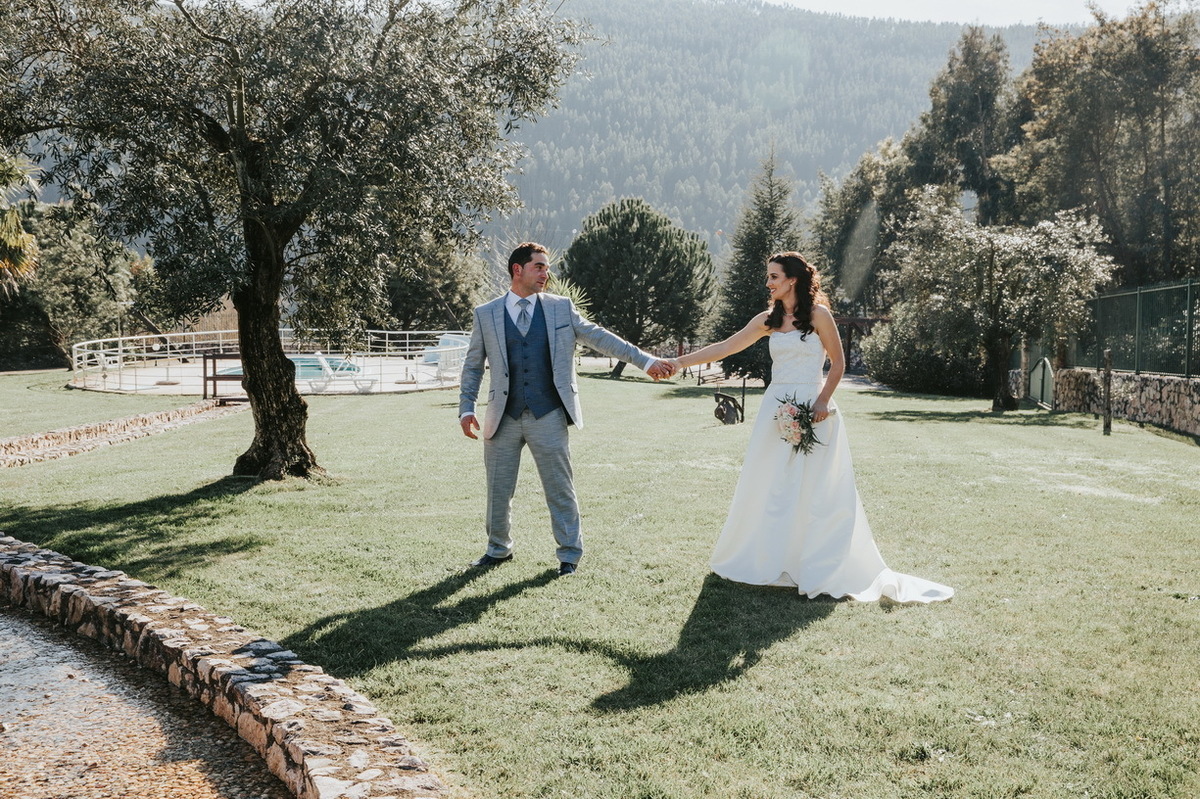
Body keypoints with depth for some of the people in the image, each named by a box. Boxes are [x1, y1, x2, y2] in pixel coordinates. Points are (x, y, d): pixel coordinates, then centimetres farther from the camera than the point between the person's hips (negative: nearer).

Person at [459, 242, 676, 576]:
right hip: (503, 419, 1)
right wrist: (466, 408, 2)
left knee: (560, 489, 4)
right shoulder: (486, 314, 5)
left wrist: (646, 361, -4)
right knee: (498, 492, 11)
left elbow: (600, 338, 2)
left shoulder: (561, 308, 4)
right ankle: (499, 549, 31)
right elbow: (473, 365, 10)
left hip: (548, 418, -1)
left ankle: (569, 555, 18)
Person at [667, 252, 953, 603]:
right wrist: (680, 362, 5)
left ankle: (817, 569, 8)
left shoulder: (818, 315, -4)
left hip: (811, 409, -5)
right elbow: (726, 347, 10)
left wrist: (822, 402, -14)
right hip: (777, 410, 5)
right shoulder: (768, 320, 9)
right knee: (768, 488, 7)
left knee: (814, 491, -2)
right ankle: (769, 561, 20)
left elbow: (838, 362, -1)